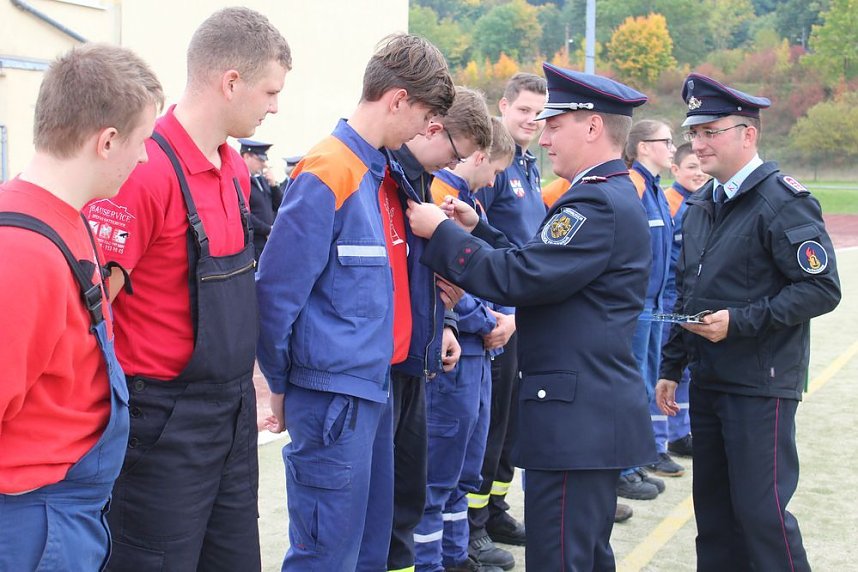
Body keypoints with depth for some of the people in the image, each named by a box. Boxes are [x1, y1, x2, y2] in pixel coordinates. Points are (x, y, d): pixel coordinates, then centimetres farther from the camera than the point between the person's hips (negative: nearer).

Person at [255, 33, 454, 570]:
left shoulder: (385, 173, 11)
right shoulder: (326, 174, -16)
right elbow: (276, 291, -16)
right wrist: (283, 386, -6)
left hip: (376, 385, 9)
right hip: (333, 391, -9)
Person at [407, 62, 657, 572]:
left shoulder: (599, 204, -18)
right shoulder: (612, 195, 16)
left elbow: (516, 279, -22)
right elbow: (539, 267, 17)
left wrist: (441, 231, -13)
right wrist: (477, 228, 10)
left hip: (577, 415, -11)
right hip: (600, 409, 11)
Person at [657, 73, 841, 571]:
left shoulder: (784, 202, -12)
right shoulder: (702, 206, 13)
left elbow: (822, 289, -17)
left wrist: (740, 322, -22)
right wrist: (672, 367, 18)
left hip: (761, 385, -8)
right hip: (708, 381, 8)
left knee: (761, 511, -5)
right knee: (713, 508, 13)